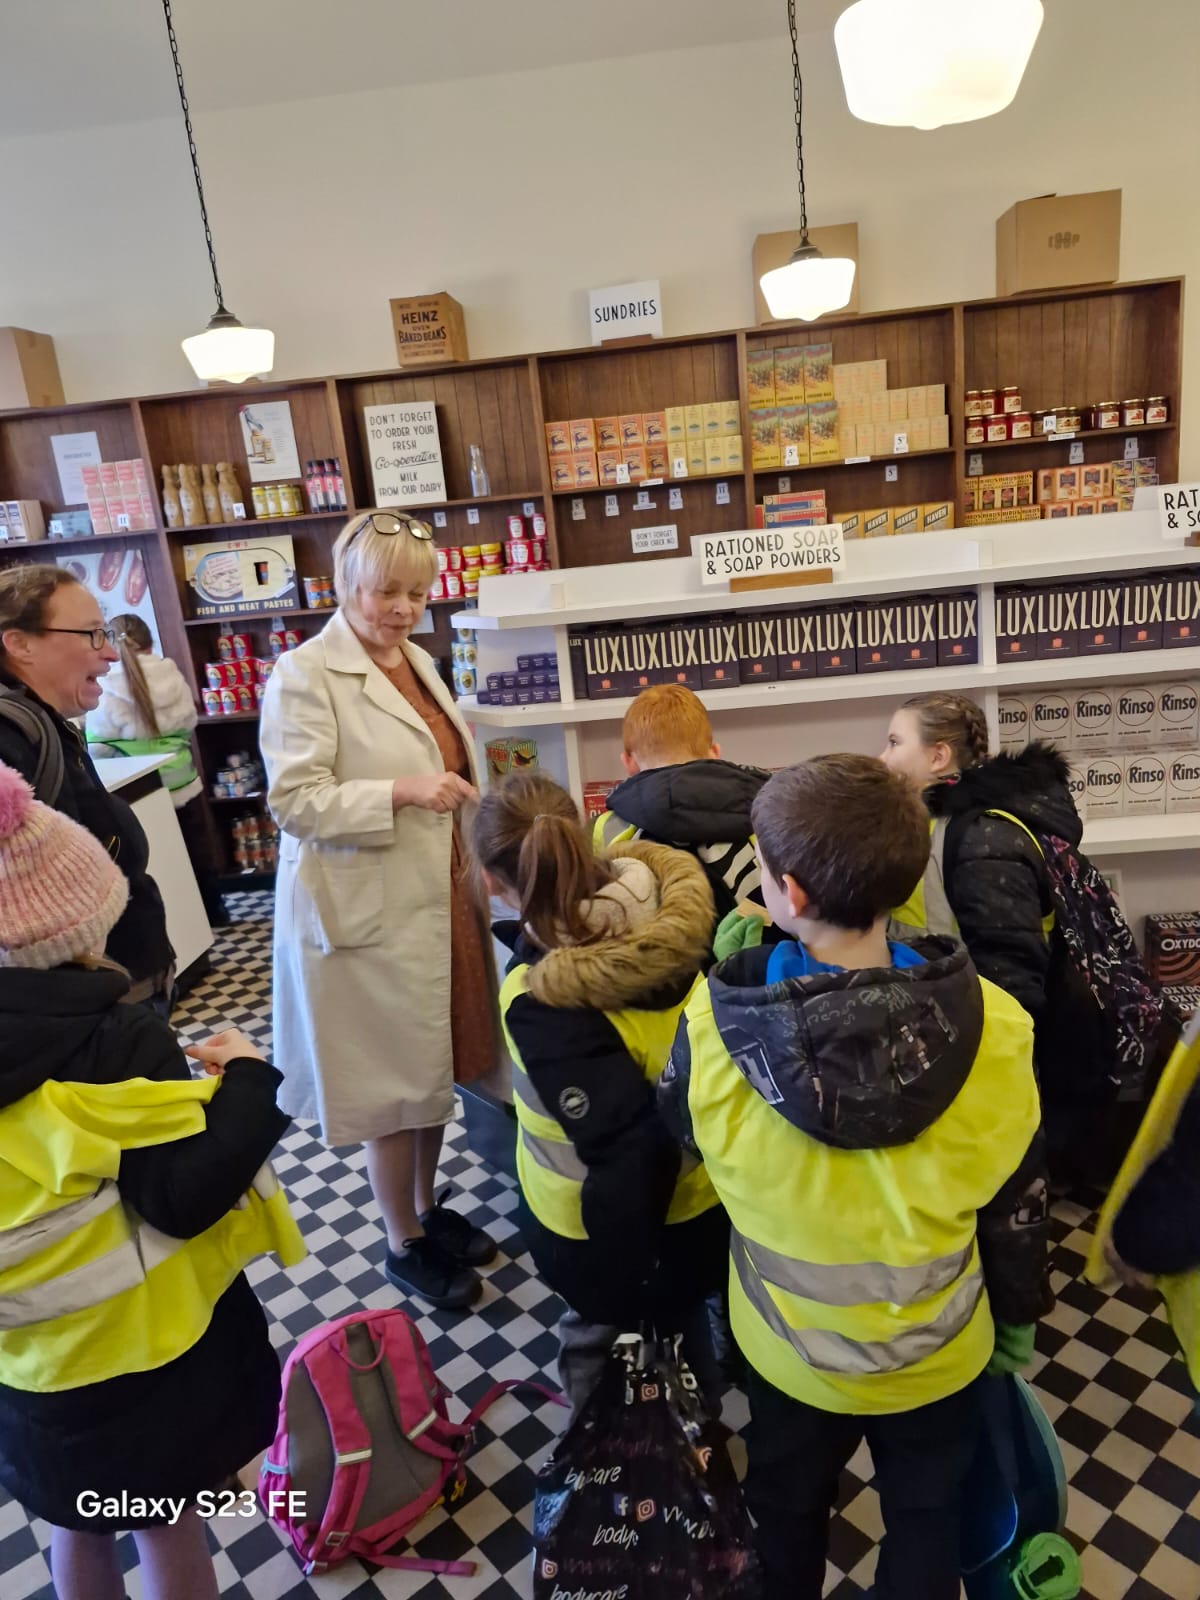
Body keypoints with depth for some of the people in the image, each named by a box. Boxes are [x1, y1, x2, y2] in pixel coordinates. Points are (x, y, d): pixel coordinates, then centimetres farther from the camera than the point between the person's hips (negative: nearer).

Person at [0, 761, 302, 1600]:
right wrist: (246, 1082, -15)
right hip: (141, 1345, -5)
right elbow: (186, 1197, -25)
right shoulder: (116, 1040, -26)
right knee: (168, 1528, 17)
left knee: (78, 1529, 28)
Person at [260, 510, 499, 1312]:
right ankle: (404, 1244, 28)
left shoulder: (418, 662, 11)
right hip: (369, 914, -7)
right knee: (393, 1082, 7)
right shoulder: (305, 675, -14)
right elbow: (294, 800, -19)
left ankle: (429, 1209, 39)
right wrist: (402, 793, -29)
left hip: (439, 902, 8)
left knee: (438, 1064, 18)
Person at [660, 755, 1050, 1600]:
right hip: (937, 1355, 0)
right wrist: (1021, 1318, 8)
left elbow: (680, 1130, -8)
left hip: (790, 1352, 1)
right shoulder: (991, 1029, -28)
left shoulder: (714, 1025, -31)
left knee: (787, 1517, 31)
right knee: (925, 1521, 30)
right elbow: (1018, 1205, -12)